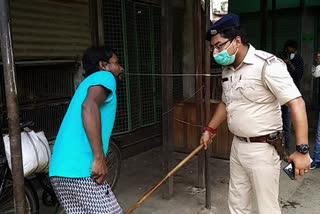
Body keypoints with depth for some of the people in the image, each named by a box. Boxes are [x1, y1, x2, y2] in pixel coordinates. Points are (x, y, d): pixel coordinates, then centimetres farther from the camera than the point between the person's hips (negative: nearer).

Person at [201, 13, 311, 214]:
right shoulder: (228, 69, 6)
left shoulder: (267, 64, -19)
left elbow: (297, 104, -23)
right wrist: (210, 129, 19)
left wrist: (302, 150, -27)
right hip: (237, 145, 8)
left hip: (262, 149, -7)